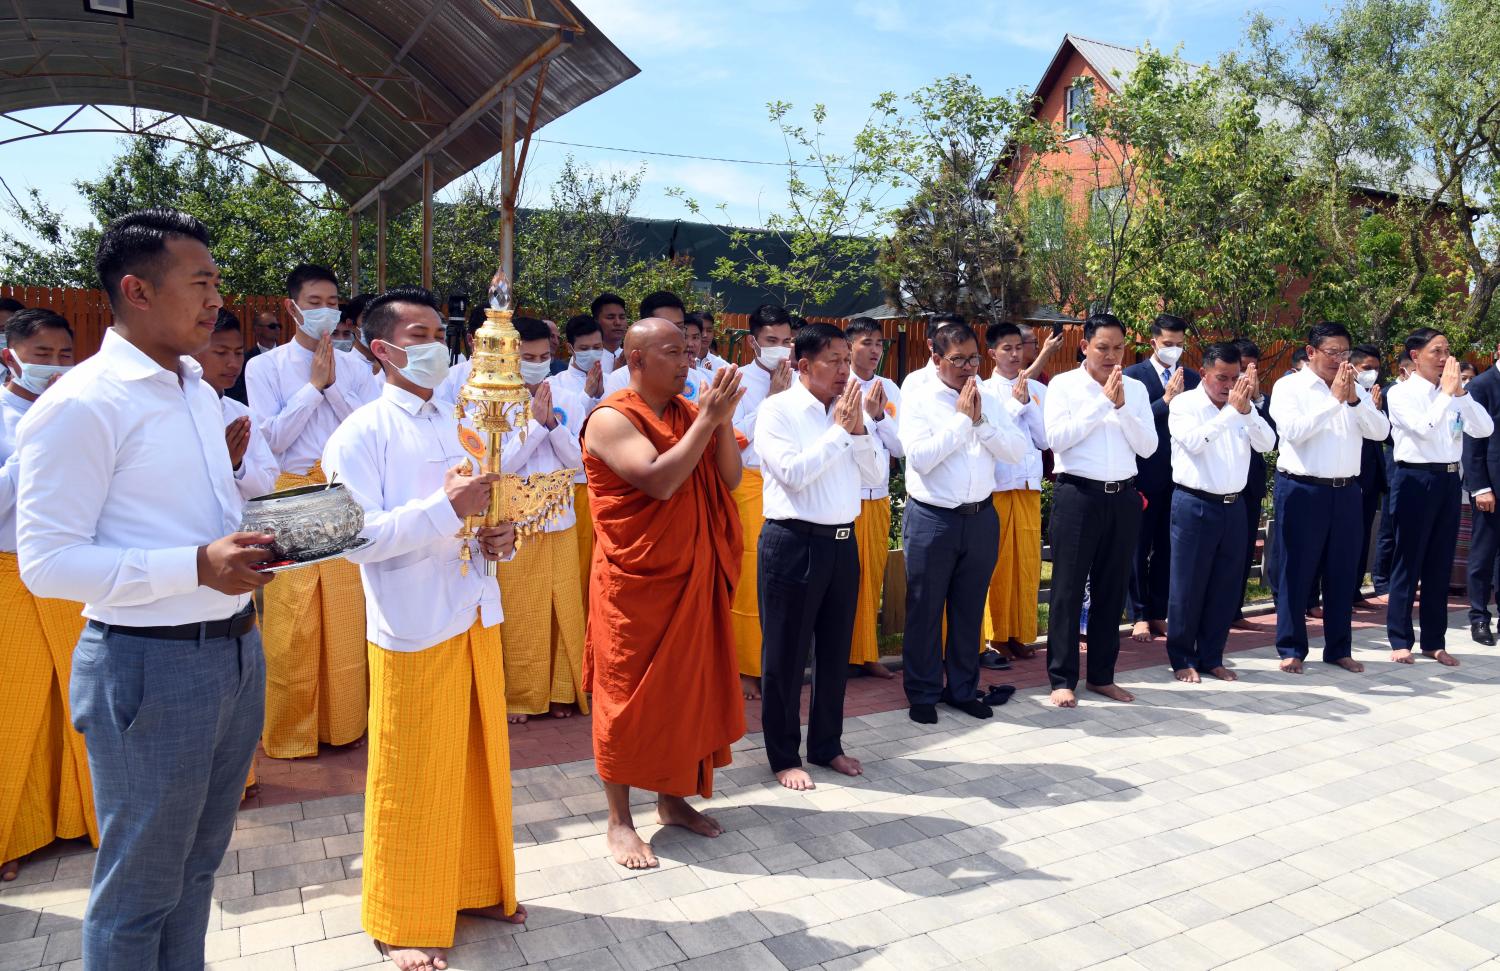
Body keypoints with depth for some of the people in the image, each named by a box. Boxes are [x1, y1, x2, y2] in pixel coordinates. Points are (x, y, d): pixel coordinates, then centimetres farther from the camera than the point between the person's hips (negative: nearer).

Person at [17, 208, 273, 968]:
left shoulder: (198, 390, 12)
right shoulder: (80, 404, -14)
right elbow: (46, 563, -17)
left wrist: (252, 544, 2)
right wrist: (197, 565, -25)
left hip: (235, 647, 8)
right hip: (149, 665, -7)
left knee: (198, 865, 20)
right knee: (141, 885, 9)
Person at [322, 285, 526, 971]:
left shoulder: (462, 426, 14)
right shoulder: (361, 433, -7)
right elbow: (358, 537, -17)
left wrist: (502, 537, -1)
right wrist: (446, 508, -24)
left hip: (477, 617, 6)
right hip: (413, 627, -6)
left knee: (480, 761, 16)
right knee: (412, 778, 5)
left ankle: (476, 888, 34)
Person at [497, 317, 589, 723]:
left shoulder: (569, 403, 5)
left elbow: (579, 459, 0)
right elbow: (502, 463, -10)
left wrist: (553, 422, -13)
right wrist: (535, 422, -15)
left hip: (560, 522, 3)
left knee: (563, 609, 8)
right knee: (518, 613, 3)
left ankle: (561, 690, 21)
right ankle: (517, 694, 16)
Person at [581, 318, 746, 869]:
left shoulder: (689, 413, 8)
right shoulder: (612, 419, -13)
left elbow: (729, 479, 2)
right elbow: (660, 481, -26)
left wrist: (723, 419, -12)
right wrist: (707, 419, -24)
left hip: (691, 577, 7)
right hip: (633, 581, -7)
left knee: (687, 686, 13)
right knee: (627, 694, 3)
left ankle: (672, 799, 30)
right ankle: (618, 821, 17)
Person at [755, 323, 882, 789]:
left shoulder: (848, 410, 9)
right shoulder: (778, 410, -8)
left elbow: (877, 474, 7)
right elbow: (793, 472, -20)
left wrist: (859, 429, -8)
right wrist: (840, 429, -15)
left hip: (842, 541, 6)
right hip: (793, 542, -6)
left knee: (835, 651, 15)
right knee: (785, 654, 5)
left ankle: (827, 745, 32)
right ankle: (783, 756, 19)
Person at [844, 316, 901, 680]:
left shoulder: (890, 390, 10)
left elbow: (901, 446, 6)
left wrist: (878, 415, -7)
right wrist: (864, 413, -12)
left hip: (878, 497, 4)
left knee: (873, 577, 8)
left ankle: (866, 653, 19)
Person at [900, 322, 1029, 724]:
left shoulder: (990, 401, 6)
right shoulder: (919, 400, -7)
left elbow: (1016, 451, -1)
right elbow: (920, 458, -18)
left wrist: (980, 420, -12)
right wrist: (961, 418, -15)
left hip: (981, 516, 4)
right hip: (932, 519, -4)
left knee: (970, 609, 14)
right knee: (925, 610, 7)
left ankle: (963, 689, 30)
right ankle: (923, 693, 22)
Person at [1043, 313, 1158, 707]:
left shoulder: (1136, 389, 9)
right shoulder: (1063, 384, -1)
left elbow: (1148, 447, 2)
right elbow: (1057, 438, -14)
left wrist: (1122, 406, -10)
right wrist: (1102, 401, -14)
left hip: (1123, 497, 4)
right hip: (1078, 494, -4)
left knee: (1111, 589, 11)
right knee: (1068, 589, 0)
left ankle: (1102, 675, 23)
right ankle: (1063, 679, 9)